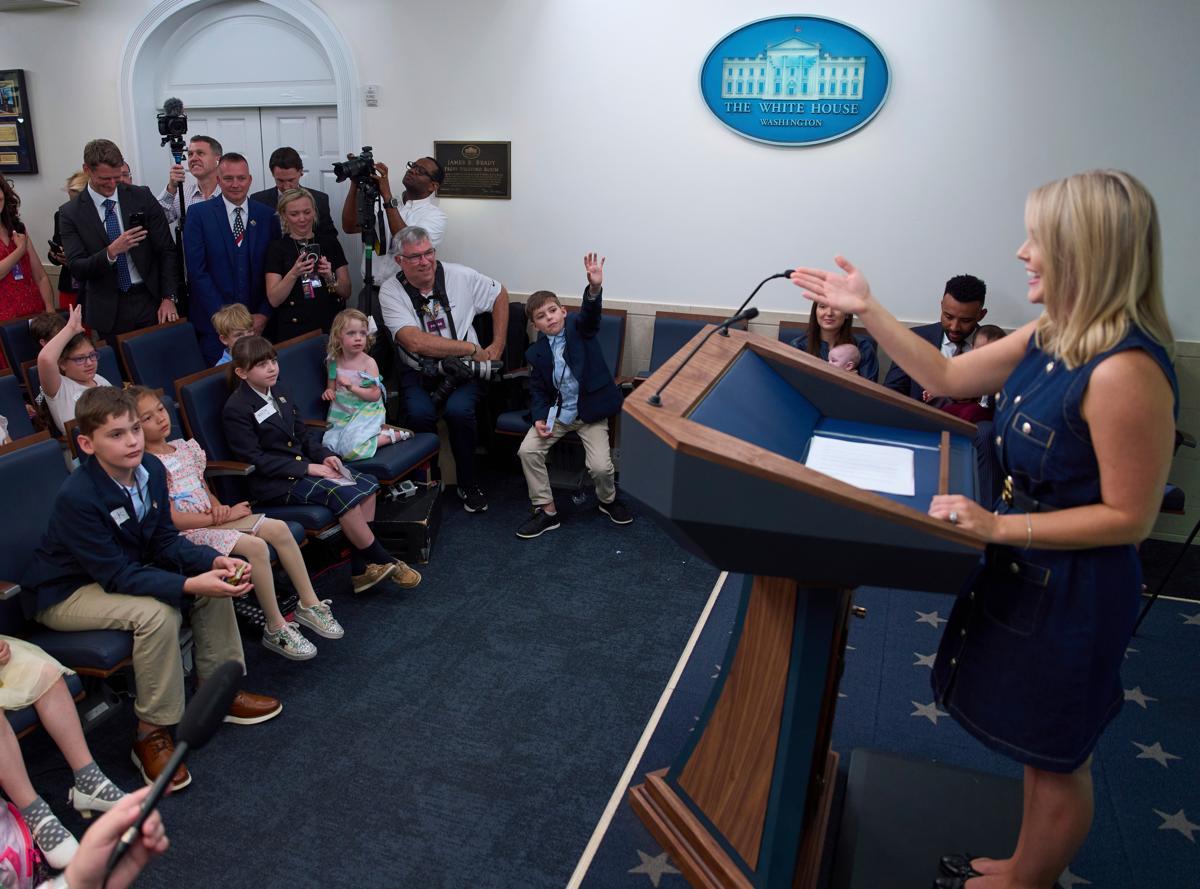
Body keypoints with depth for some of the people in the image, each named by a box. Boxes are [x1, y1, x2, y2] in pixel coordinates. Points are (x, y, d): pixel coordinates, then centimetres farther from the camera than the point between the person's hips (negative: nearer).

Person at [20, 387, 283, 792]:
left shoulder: (151, 469, -11)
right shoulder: (77, 497, -31)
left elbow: (165, 542, -4)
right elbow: (118, 576, -31)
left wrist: (215, 561, -22)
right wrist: (189, 585, -41)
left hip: (126, 567, 7)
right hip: (65, 593, -7)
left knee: (214, 580, -7)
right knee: (156, 612, -32)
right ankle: (152, 733, -15)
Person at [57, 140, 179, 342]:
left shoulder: (142, 197, 1)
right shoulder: (71, 212, -1)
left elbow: (166, 250, 1)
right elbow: (76, 269, -6)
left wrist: (168, 298, -6)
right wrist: (111, 252, -24)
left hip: (151, 302, 1)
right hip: (109, 311, 0)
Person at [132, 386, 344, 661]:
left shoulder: (184, 447, 12)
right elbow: (173, 520, -15)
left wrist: (218, 507, -2)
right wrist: (223, 517, -13)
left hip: (211, 516, 8)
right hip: (188, 532, -8)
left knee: (278, 528, -11)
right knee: (256, 546, -29)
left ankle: (309, 604, -2)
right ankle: (276, 629, -16)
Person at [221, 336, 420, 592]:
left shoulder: (278, 391, 11)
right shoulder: (236, 409, -13)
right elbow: (255, 459, -17)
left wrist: (325, 455, -2)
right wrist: (307, 468, -20)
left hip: (302, 464, 9)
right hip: (274, 483, -8)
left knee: (367, 484, -8)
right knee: (342, 494, -27)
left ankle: (360, 569, -9)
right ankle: (385, 562, -13)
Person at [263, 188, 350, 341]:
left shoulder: (330, 242, 7)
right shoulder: (276, 248, 2)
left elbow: (346, 292, 6)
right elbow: (274, 300, -5)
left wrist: (330, 277, -13)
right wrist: (293, 273, -19)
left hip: (332, 327, 2)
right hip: (294, 332, -2)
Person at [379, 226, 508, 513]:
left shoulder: (460, 276, -2)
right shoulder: (390, 291, -8)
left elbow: (500, 295, 15)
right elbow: (415, 341, -21)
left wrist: (497, 346, 8)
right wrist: (471, 348, -17)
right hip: (418, 374, 0)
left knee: (458, 410, -30)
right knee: (420, 413, -31)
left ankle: (469, 484, -6)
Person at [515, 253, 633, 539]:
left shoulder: (578, 328, -6)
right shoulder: (536, 352, 1)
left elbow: (591, 313, -28)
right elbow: (538, 390, 8)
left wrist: (594, 287, -50)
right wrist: (539, 417, -10)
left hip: (591, 411, -3)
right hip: (557, 412, 4)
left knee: (601, 466, -16)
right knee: (527, 451, -12)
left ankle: (608, 500, 20)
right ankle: (546, 510, 4)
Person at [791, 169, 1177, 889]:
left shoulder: (1125, 371, -28)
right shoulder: (1053, 337, -1)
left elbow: (1130, 516, -23)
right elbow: (947, 377, 8)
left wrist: (998, 526, -25)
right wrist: (867, 310, 4)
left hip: (1076, 589, -9)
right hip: (1029, 568, 9)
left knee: (1057, 756, 15)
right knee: (1045, 746, 26)